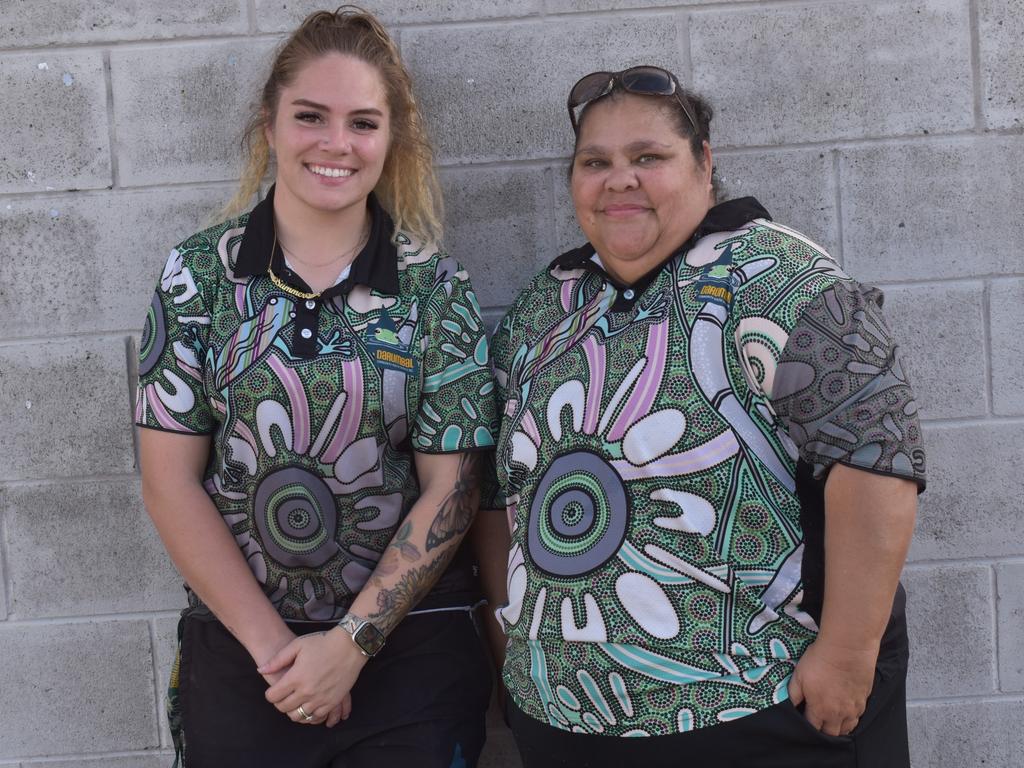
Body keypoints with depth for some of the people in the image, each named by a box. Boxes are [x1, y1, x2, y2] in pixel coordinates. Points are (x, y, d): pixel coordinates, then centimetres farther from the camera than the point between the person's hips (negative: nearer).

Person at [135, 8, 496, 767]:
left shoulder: (437, 288, -3)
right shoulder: (199, 272, -2)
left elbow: (450, 490, -4)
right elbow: (171, 481, -4)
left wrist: (350, 643, -11)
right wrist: (270, 643, -8)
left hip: (409, 647, 0)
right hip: (237, 645, 1)